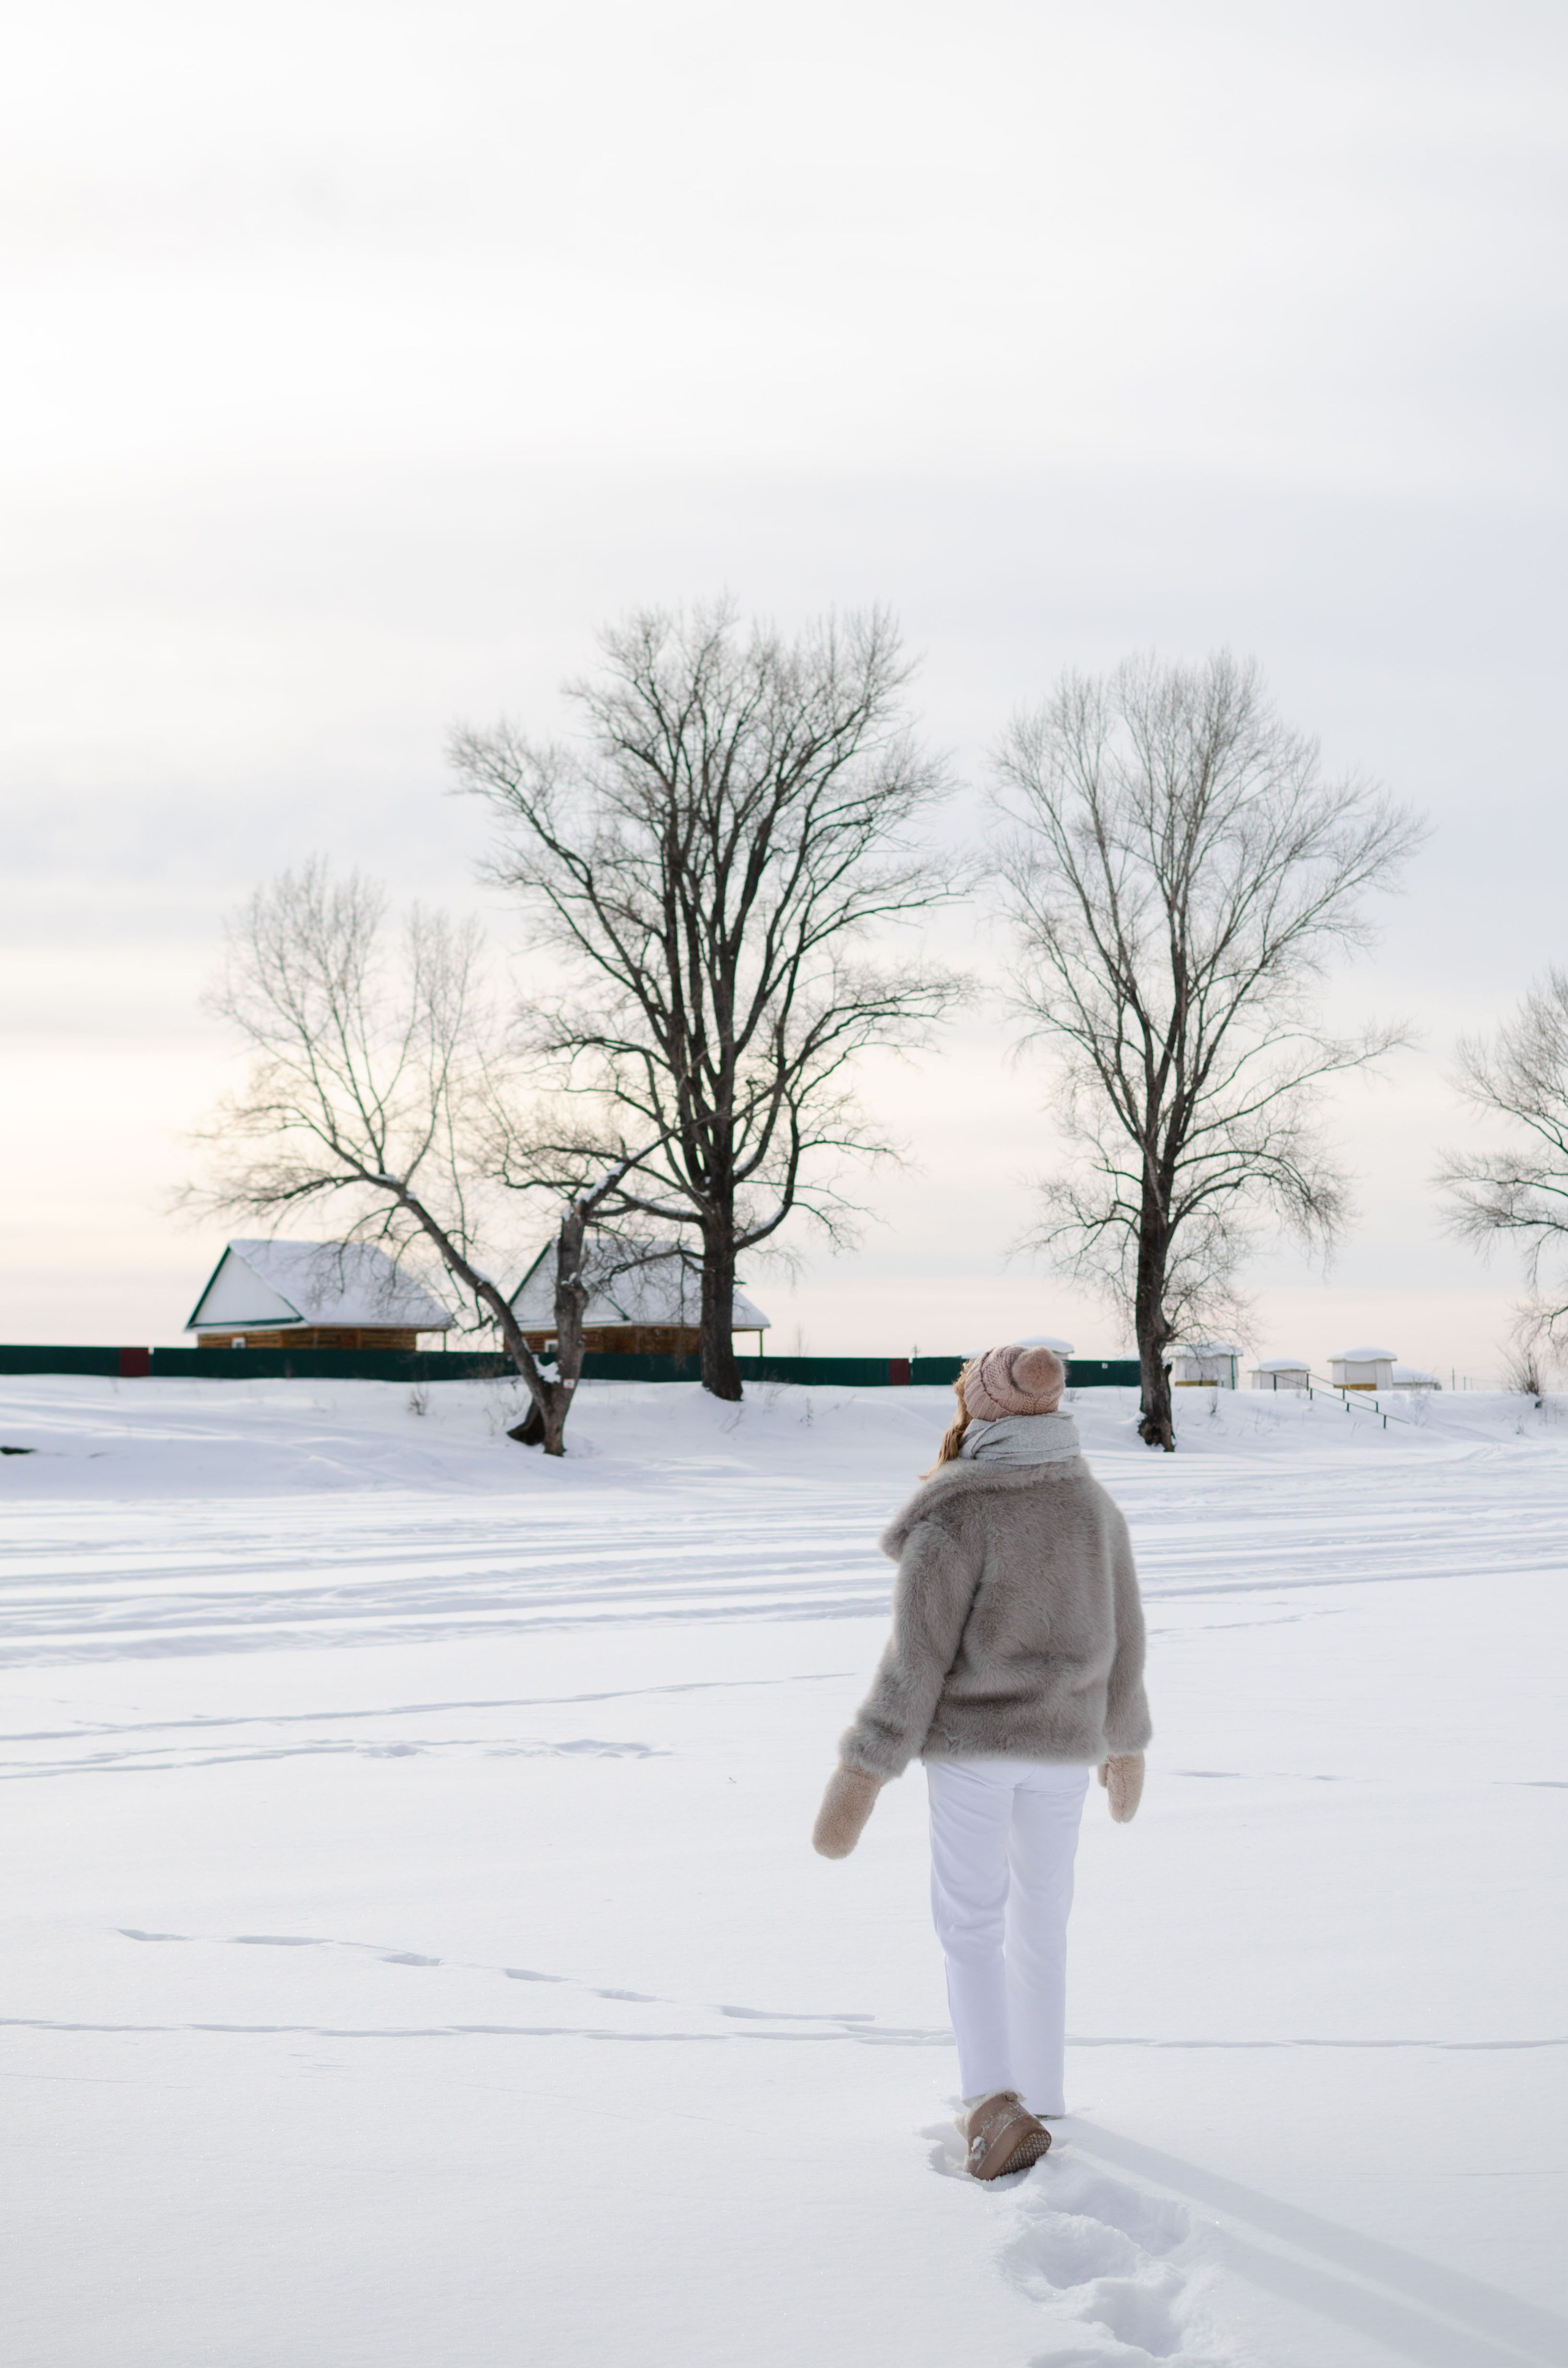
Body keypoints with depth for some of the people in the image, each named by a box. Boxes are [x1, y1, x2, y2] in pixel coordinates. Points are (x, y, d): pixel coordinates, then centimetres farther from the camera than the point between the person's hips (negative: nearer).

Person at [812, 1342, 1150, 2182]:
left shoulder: (955, 1516, -16)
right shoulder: (1093, 1503, 1)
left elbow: (918, 1654, -18)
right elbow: (1123, 1639, 8)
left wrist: (865, 1772, -14)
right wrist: (1126, 1742, 22)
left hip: (972, 1740, -4)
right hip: (1063, 1740, 4)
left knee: (971, 1923, 5)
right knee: (1042, 1916, 18)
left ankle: (996, 2103, -12)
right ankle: (1037, 2097, 26)